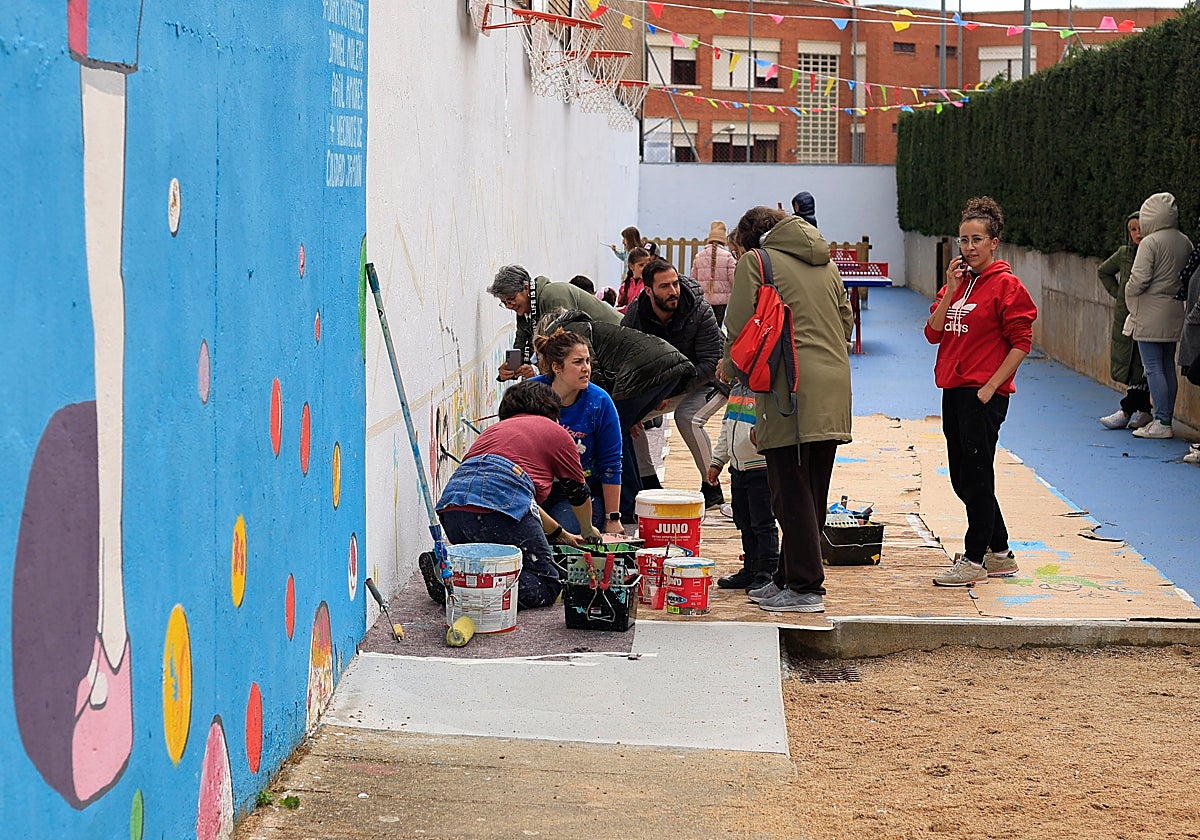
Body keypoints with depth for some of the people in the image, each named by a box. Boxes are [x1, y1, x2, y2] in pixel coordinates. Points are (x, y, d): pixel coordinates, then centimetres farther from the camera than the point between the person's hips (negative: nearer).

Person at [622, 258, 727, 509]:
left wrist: (674, 389, -35)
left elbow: (710, 364, -27)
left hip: (707, 381, -5)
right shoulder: (635, 312, -14)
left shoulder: (700, 311, -26)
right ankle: (649, 483, 2)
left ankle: (712, 489, -17)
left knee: (688, 417, -32)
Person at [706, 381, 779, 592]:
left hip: (761, 469, -8)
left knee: (763, 523, -3)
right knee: (745, 524, 15)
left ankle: (767, 573, 4)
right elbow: (727, 428, 22)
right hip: (738, 468, 9)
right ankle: (750, 571, 24)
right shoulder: (736, 389, 13)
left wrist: (758, 434, -42)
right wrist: (717, 462, 23)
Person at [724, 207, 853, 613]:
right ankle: (788, 578, 20)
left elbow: (740, 327, -2)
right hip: (833, 389, 7)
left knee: (791, 492, -3)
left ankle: (805, 588, -3)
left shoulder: (755, 262, 0)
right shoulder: (825, 263, 19)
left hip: (792, 390, -7)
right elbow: (846, 320, 21)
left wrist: (729, 368, 15)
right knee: (813, 494, 11)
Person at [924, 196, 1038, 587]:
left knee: (976, 477, -3)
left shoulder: (1005, 285, -9)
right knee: (963, 478, 13)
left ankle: (975, 561, 6)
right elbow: (934, 333, 4)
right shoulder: (957, 282, 12)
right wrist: (951, 291, -6)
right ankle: (999, 554, 25)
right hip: (953, 391, 8)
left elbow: (1021, 343, -11)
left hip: (984, 395, -8)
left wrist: (990, 387, -14)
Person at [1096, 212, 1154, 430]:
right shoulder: (1123, 254, 7)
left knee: (1139, 366, -5)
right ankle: (1144, 412, 11)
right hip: (1124, 317, 4)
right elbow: (1104, 272, 24)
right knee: (1129, 365, 4)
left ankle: (1126, 412, -1)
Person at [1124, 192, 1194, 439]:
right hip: (1175, 316, 8)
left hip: (1150, 316, -8)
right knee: (1168, 368, 12)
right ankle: (1166, 420, 16)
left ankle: (1161, 423, -6)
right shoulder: (1185, 242, 8)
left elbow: (1139, 280, -17)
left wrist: (1129, 297, 1)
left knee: (1153, 368, -5)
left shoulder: (1151, 242, -14)